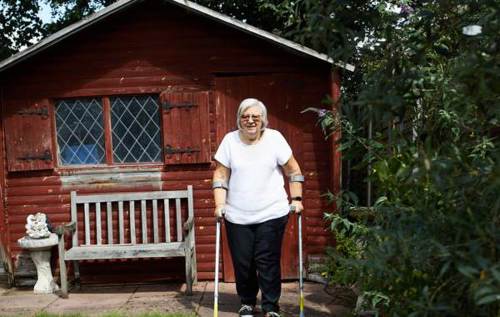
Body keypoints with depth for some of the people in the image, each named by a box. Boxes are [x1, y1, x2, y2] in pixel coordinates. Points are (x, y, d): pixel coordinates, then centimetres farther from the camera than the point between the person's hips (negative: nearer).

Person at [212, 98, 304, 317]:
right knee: (242, 263, 7)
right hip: (237, 216, 2)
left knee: (268, 262, -1)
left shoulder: (274, 138, -2)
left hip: (271, 214, -1)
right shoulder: (230, 140, 0)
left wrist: (296, 199, 0)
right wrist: (220, 204, -6)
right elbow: (220, 175, 2)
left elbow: (293, 171, 4)